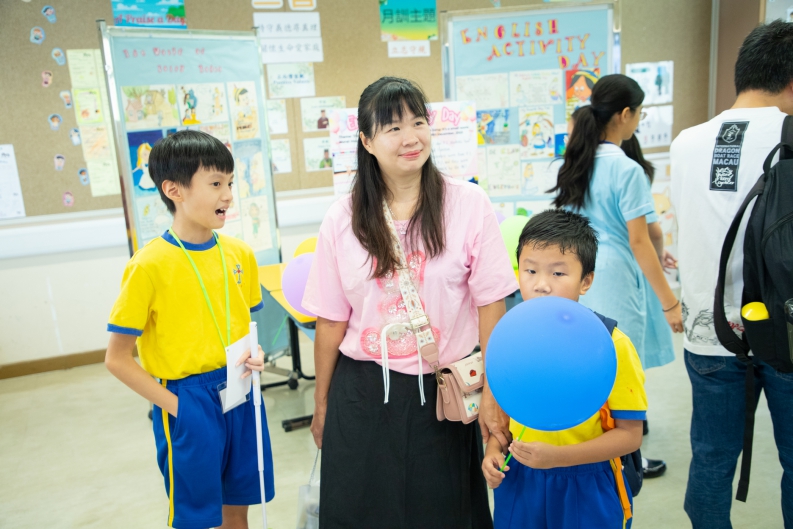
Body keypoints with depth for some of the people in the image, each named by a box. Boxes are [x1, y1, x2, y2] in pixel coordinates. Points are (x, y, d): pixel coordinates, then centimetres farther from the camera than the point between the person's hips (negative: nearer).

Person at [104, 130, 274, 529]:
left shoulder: (239, 253, -1)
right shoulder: (149, 266, -16)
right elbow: (117, 359, -10)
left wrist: (254, 354, -5)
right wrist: (174, 405, -13)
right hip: (188, 403, -4)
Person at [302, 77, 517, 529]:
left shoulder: (469, 204, -7)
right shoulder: (343, 220, -2)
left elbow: (491, 305, -7)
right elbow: (331, 321, 2)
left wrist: (493, 393, -9)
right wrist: (321, 405, 8)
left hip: (445, 391, -1)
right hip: (363, 396, 2)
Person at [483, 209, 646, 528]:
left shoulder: (611, 344, -16)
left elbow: (630, 435, -13)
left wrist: (557, 456, -22)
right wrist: (493, 450, -6)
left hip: (585, 487, -3)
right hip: (519, 481, 4)